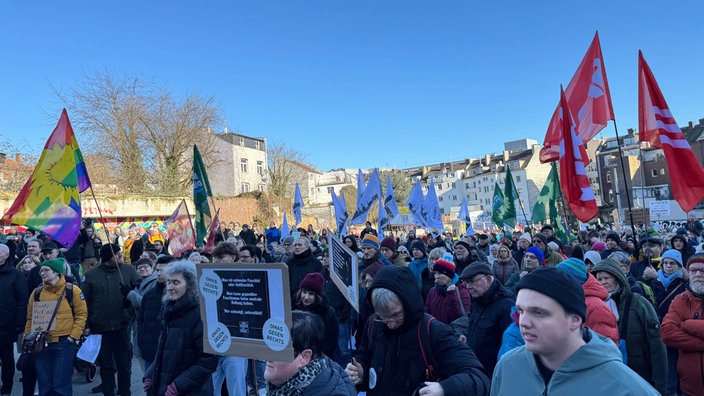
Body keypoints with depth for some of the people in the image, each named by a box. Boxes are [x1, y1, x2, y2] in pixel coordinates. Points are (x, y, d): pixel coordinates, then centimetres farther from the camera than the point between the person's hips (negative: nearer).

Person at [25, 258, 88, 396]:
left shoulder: (72, 290, -4)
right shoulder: (37, 292, 6)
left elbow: (81, 314, -4)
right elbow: (30, 318, 13)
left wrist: (73, 337, -9)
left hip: (64, 344, -4)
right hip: (41, 344, 4)